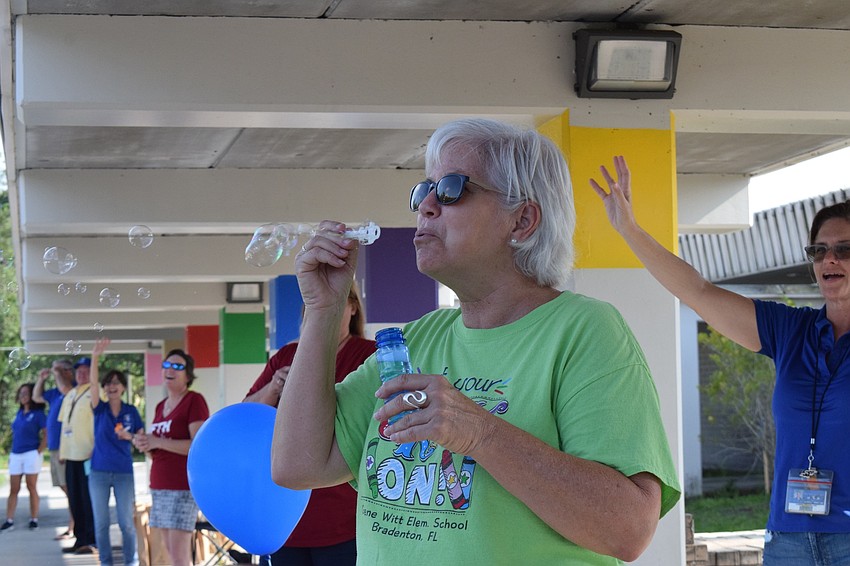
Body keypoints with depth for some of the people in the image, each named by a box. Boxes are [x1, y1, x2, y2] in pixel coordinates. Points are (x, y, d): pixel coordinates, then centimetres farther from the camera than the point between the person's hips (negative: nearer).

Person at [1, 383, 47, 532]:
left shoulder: (38, 414, -6)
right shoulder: (19, 413, 13)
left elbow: (47, 434, -10)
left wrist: (39, 451, -14)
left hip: (31, 454, -6)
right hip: (15, 455, 6)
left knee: (31, 487, -1)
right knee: (13, 489, 4)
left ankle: (34, 520, 6)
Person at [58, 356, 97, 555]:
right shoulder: (69, 395, 18)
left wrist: (96, 450, -18)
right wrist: (62, 451, 16)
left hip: (88, 454, -7)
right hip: (71, 454, 7)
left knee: (88, 499, -5)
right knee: (75, 499, 10)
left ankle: (90, 540, -1)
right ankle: (80, 539, 17)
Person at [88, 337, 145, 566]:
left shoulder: (131, 411, 3)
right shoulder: (100, 409, 0)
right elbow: (92, 383, -16)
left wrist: (130, 436, -16)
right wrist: (95, 357, -31)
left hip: (124, 472, 0)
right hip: (99, 472, 0)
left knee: (126, 522, 1)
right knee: (101, 523, 4)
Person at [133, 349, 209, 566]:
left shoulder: (194, 401, -7)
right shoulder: (161, 406, 17)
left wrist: (157, 442, -17)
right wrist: (145, 443, 1)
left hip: (183, 487, -8)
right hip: (160, 486, 8)